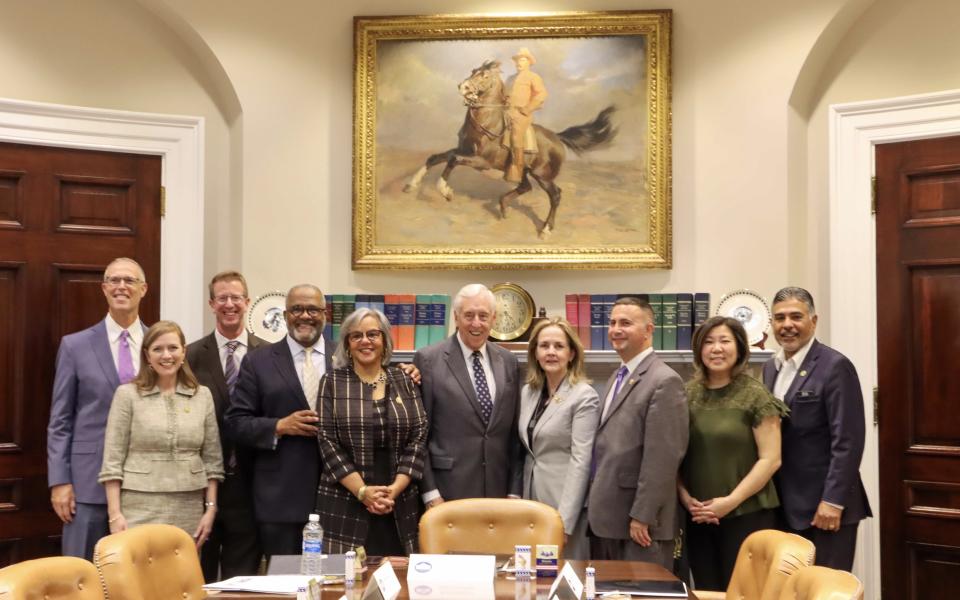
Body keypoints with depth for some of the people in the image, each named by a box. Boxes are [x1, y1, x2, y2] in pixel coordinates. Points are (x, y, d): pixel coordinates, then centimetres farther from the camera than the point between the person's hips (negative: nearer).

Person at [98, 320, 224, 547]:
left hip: (189, 512, 2)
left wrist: (211, 508, 2)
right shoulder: (127, 394, 0)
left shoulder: (203, 396, 7)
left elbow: (212, 459, 9)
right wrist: (115, 514, -8)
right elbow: (113, 460, -2)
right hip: (140, 509, -2)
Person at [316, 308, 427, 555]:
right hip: (345, 504, -2)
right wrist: (362, 491, -12)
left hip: (399, 506, 2)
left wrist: (395, 489, -8)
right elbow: (327, 442, -3)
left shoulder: (405, 381, 9)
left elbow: (419, 437, 4)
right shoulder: (332, 382, 3)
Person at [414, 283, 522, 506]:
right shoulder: (429, 360, -5)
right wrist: (429, 492, -9)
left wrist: (515, 491, 6)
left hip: (498, 493, 4)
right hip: (448, 492, -4)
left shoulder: (508, 362, 8)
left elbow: (514, 432, 11)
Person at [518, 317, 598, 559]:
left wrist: (564, 521, -19)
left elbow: (580, 461, -15)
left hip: (565, 501, -6)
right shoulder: (528, 392, 9)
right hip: (532, 498, 6)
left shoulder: (584, 397, -10)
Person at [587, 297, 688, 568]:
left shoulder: (664, 381, -13)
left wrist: (642, 516, -18)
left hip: (638, 526, -8)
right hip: (604, 519, 8)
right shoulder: (617, 377, 16)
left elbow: (662, 458, -18)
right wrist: (593, 505, 15)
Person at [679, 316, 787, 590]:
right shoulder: (687, 394, 5)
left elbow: (770, 459, -9)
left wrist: (730, 501, -14)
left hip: (747, 515, -4)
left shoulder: (755, 395, -6)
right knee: (706, 592, 11)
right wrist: (685, 497, -5)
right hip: (698, 517, 4)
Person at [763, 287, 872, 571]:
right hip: (783, 505, 7)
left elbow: (847, 440, -15)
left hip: (824, 507, -7)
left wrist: (833, 501, -18)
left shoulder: (835, 366, -11)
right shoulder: (770, 367, 12)